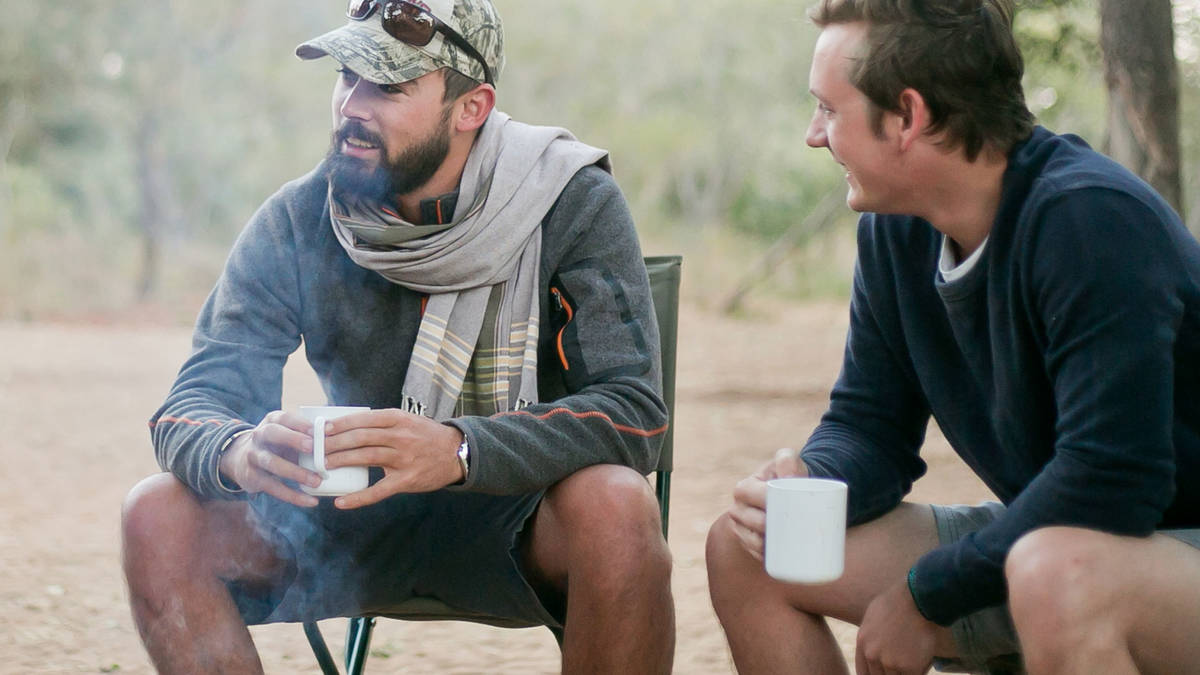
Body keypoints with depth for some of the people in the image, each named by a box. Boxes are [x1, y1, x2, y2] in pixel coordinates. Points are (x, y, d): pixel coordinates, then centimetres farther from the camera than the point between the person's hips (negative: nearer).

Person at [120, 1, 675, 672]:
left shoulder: (574, 204, -14)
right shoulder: (298, 221, -7)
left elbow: (634, 409, -24)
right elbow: (190, 409, -9)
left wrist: (457, 449, -42)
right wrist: (240, 452, -36)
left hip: (521, 513, -3)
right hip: (361, 519, 3)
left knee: (615, 506, -35)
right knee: (160, 515, -19)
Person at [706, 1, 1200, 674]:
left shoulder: (1091, 219, -24)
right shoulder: (894, 234, 2)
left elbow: (1109, 484, -29)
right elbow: (869, 426, 8)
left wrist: (924, 594, -19)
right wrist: (806, 486, -16)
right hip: (1030, 547, 8)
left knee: (1058, 574, -42)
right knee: (744, 552, 2)